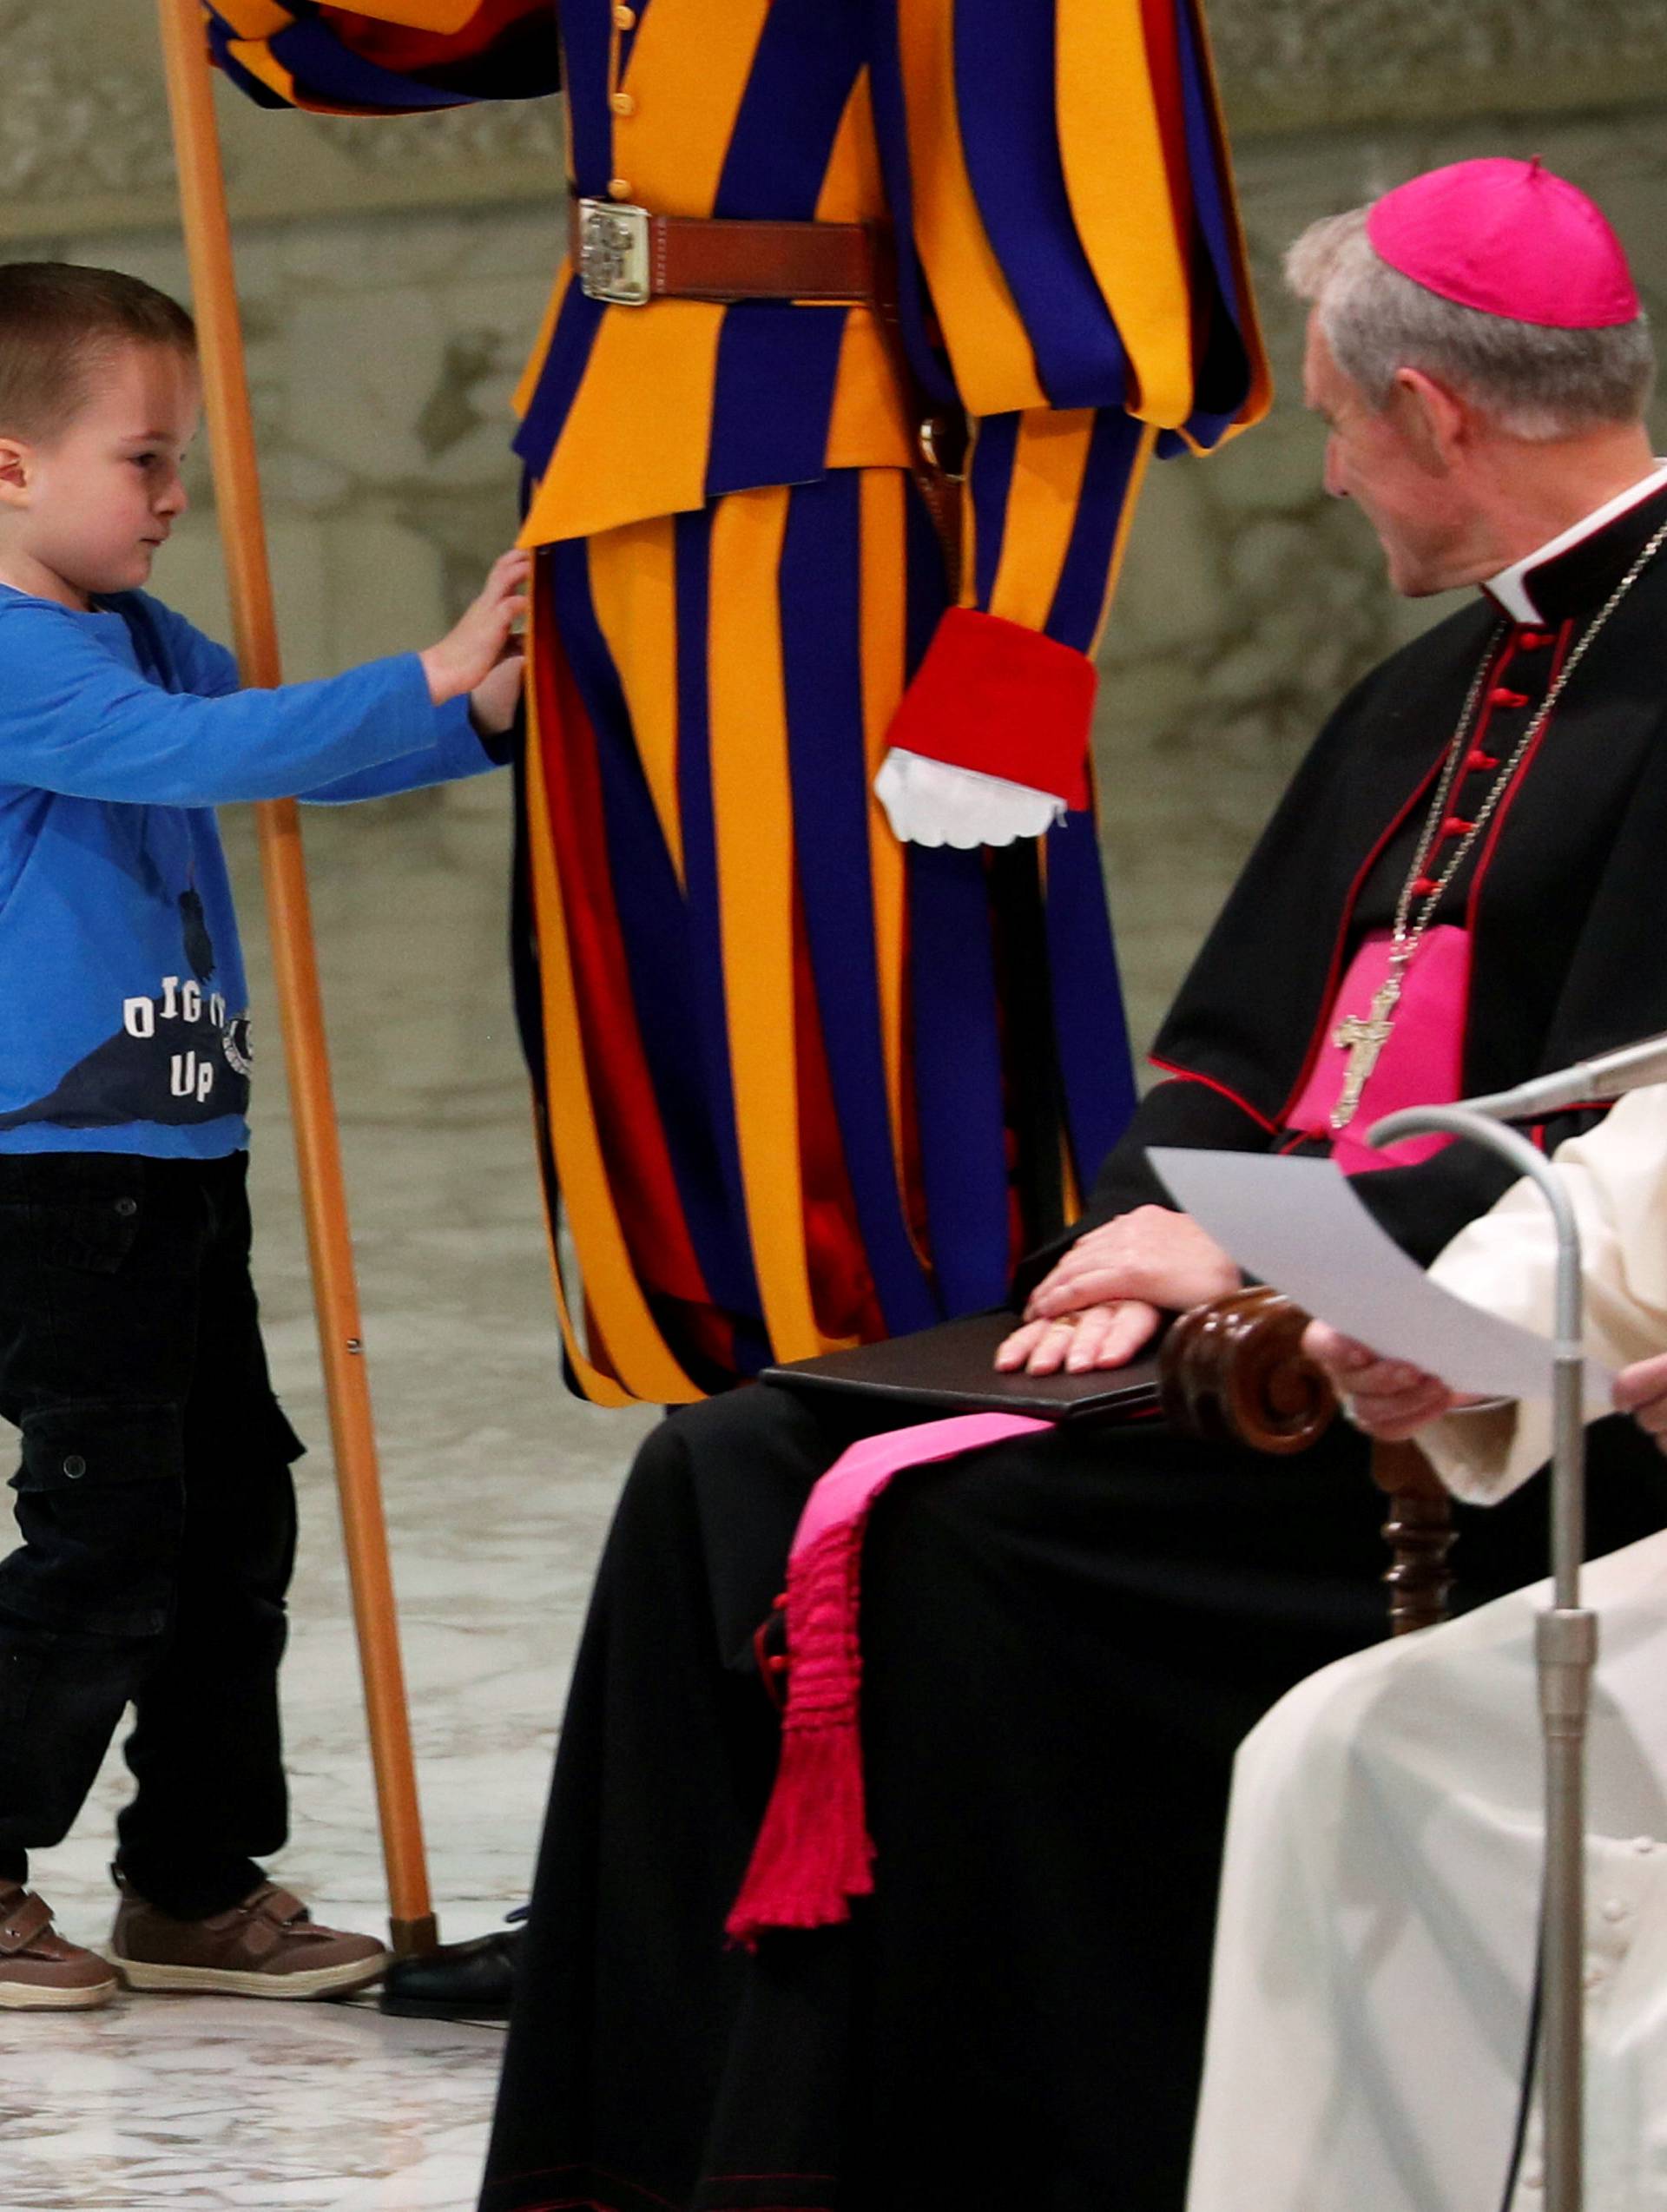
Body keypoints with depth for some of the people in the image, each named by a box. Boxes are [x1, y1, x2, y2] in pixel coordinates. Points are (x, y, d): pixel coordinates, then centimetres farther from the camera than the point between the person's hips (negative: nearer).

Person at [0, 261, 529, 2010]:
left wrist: (478, 715, 2)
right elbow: (203, 750, -27)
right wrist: (424, 683, -29)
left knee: (230, 1514, 12)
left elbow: (282, 750, 17)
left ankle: (195, 1883, 20)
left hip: (176, 1164, 10)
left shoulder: (142, 638, 14)